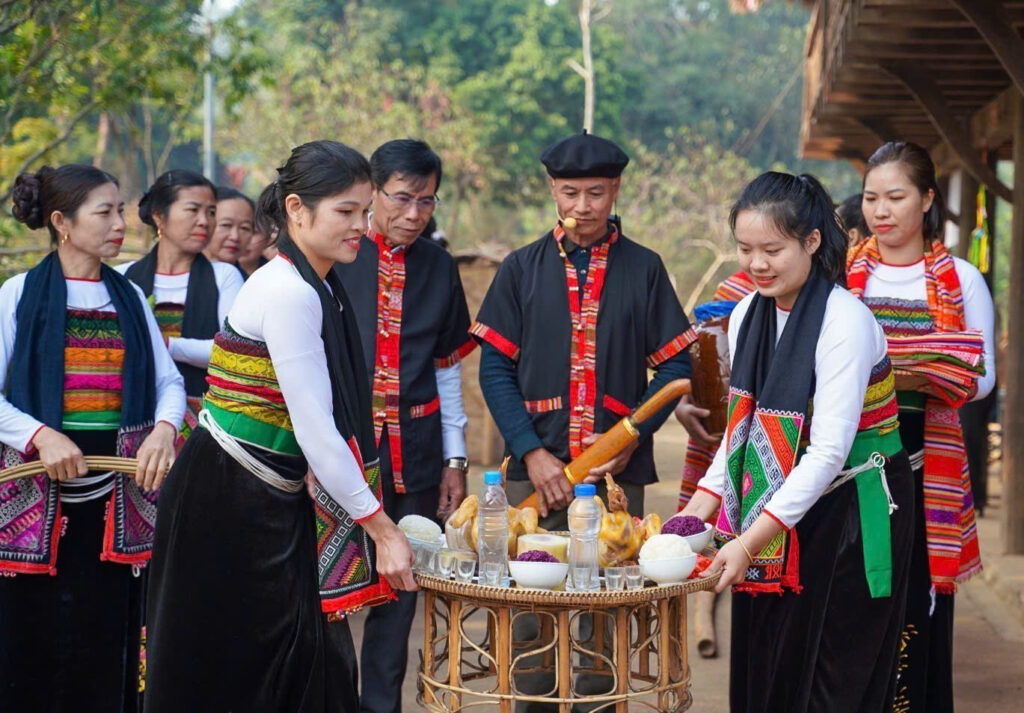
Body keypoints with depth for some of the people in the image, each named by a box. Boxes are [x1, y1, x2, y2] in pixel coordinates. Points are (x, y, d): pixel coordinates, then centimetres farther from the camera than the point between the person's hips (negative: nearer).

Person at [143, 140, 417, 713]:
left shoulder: (319, 288, 10)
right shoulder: (288, 293, -19)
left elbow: (322, 421, 9)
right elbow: (315, 430, -22)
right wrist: (380, 527, -18)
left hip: (272, 503, 9)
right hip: (230, 499, -9)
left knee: (304, 662, 10)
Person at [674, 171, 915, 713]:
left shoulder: (846, 323, -19)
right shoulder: (747, 315, 4)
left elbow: (829, 452, -23)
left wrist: (751, 541, -27)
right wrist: (698, 510, -4)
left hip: (849, 519, -6)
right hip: (771, 516, 7)